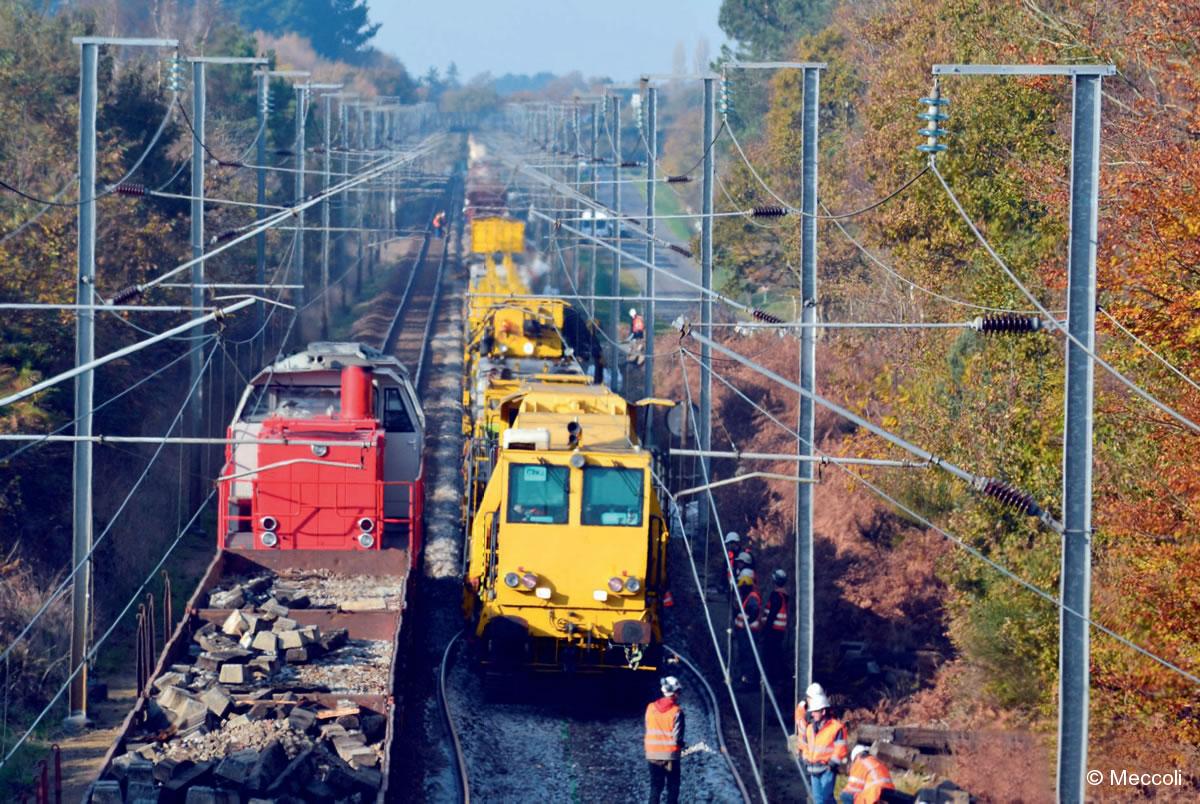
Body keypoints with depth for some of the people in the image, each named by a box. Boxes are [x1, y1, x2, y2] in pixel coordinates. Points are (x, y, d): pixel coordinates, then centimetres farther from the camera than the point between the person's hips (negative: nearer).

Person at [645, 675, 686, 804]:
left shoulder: (651, 708, -1)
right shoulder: (676, 711, -14)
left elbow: (648, 731, 3)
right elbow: (677, 738, -14)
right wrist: (681, 745, 7)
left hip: (652, 754, 4)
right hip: (670, 755, -4)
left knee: (655, 787, 13)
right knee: (672, 788, 8)